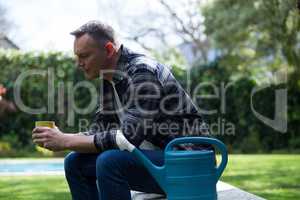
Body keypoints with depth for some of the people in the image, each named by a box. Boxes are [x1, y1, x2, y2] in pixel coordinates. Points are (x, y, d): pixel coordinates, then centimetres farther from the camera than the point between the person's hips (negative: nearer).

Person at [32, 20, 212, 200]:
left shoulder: (142, 73, -20)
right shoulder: (109, 79, 8)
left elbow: (129, 136, -27)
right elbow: (99, 132, 10)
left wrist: (66, 141, -22)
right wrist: (61, 138, -9)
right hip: (152, 154, 9)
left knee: (110, 161, -30)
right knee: (75, 162, 3)